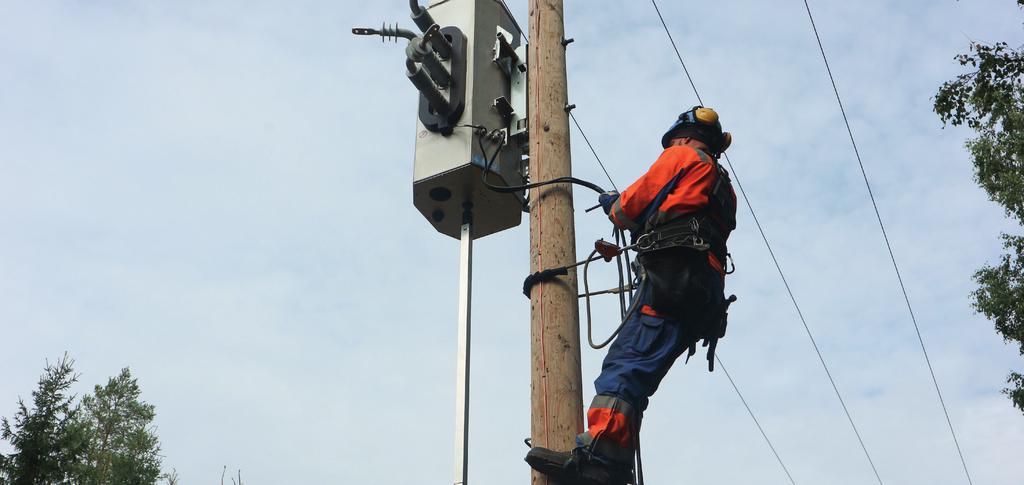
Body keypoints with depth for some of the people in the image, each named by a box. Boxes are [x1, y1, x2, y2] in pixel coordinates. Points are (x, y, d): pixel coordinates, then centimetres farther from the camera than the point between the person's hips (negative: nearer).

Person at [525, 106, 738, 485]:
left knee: (625, 364, -23)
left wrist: (612, 204, 30)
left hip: (672, 280, -8)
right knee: (637, 373, 1)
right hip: (706, 297, 8)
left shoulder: (682, 156, 12)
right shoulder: (723, 187, 36)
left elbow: (630, 209, 9)